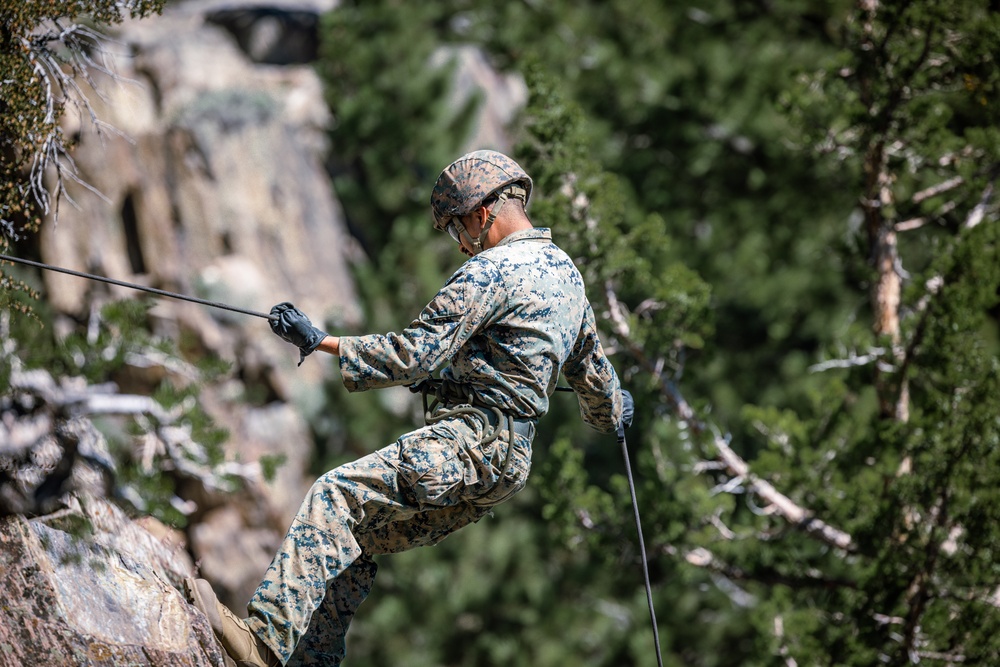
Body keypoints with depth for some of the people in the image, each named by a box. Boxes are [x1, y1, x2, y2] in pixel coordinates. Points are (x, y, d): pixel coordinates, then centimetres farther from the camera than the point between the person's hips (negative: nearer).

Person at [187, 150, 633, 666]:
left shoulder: (492, 271, -10)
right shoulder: (566, 271, 19)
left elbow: (413, 355, -16)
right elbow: (592, 369, 35)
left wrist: (321, 341, -12)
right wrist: (611, 413, 56)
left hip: (467, 442, -10)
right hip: (508, 460, 10)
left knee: (335, 495, -19)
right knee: (355, 537, 10)